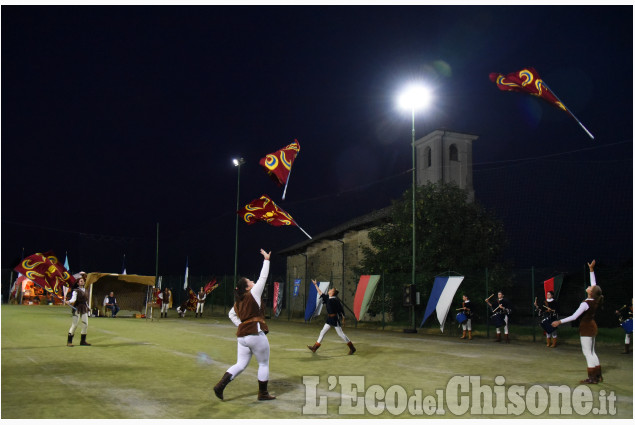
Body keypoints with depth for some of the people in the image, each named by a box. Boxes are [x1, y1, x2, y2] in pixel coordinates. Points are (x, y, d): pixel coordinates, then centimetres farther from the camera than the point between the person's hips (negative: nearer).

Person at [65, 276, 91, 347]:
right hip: (77, 309, -7)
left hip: (84, 309, 7)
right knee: (74, 325, -8)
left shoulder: (85, 290, 15)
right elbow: (73, 298, -21)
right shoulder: (76, 291, -6)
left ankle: (83, 341, 17)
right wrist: (69, 302, -40)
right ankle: (69, 341, -1)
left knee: (85, 325, 7)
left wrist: (87, 307, 21)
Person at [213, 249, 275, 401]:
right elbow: (263, 277, -7)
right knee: (264, 364, 9)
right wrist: (266, 260, -1)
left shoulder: (238, 302, 13)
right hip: (256, 334, -7)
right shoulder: (253, 294, -8)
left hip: (242, 335, 7)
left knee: (240, 365, 12)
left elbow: (231, 315, 26)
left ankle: (220, 385, -2)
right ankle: (263, 393, 15)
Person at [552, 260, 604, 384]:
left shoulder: (586, 304, -23)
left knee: (587, 353, -3)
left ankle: (592, 378, 0)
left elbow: (574, 316, -25)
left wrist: (560, 322, -23)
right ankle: (598, 376, 21)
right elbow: (594, 283, 10)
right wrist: (591, 269, 13)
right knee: (592, 353, 16)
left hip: (586, 328, -9)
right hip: (592, 327, 9)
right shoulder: (595, 300, -1)